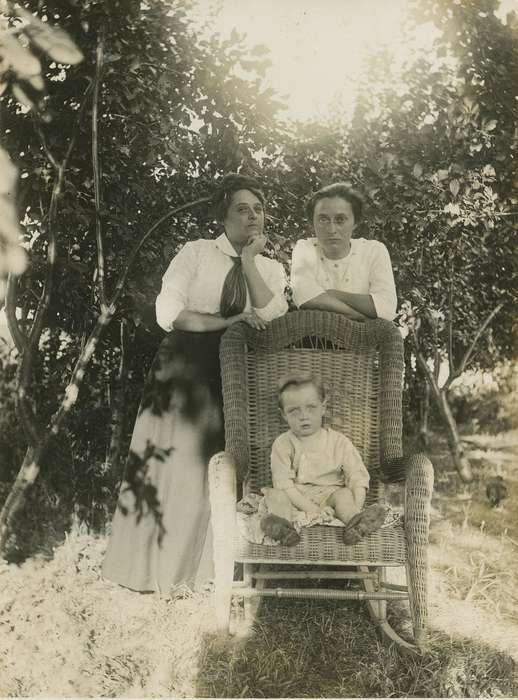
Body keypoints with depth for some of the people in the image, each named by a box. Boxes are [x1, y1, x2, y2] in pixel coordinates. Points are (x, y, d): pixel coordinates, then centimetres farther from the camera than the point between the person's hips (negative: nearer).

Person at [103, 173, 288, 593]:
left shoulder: (272, 269, 9)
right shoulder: (197, 251, 0)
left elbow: (273, 320, -9)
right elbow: (168, 312, -10)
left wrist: (250, 261, -11)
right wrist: (227, 322, -17)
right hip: (185, 368, -2)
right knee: (172, 462, -1)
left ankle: (205, 565, 17)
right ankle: (150, 566, 12)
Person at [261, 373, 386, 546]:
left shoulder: (339, 442, 1)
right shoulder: (282, 444, -2)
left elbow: (358, 477, -4)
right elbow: (283, 483, -11)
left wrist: (356, 508, -24)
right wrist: (311, 510, -24)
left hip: (329, 495, 0)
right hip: (297, 499, 0)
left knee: (344, 494, -26)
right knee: (275, 496, -24)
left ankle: (354, 522, -54)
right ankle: (282, 525, -51)